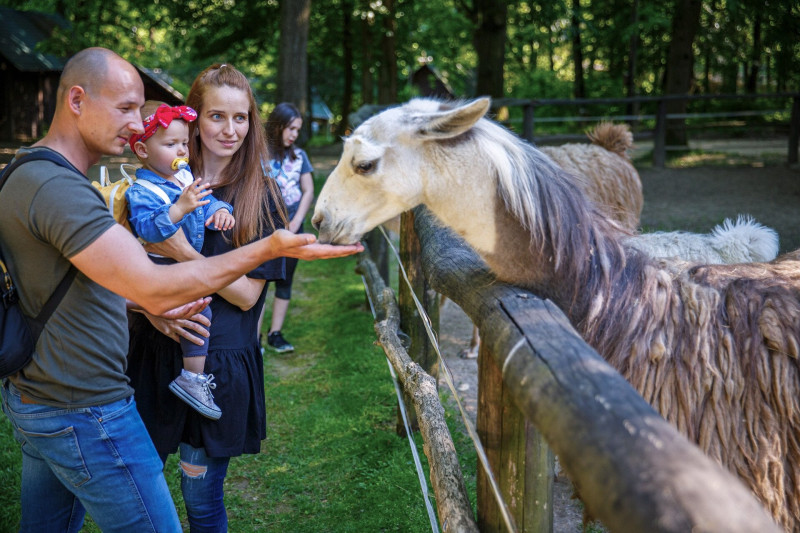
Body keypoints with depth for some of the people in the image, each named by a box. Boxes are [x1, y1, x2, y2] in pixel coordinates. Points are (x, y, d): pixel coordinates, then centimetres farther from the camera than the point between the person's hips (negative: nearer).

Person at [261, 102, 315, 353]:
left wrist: (295, 223, -3)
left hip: (292, 229, 5)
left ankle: (275, 333, 17)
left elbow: (308, 191, 8)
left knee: (285, 282, 9)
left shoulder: (299, 155, 8)